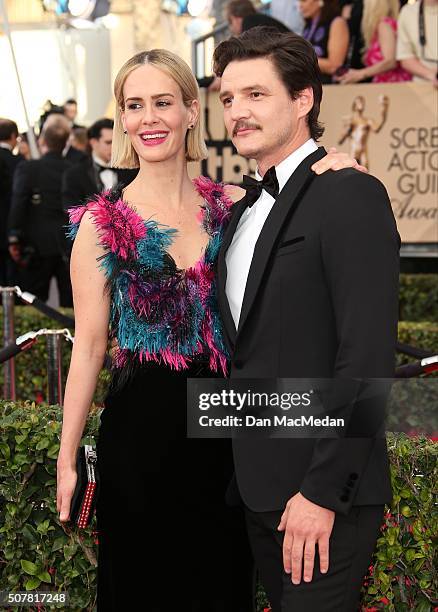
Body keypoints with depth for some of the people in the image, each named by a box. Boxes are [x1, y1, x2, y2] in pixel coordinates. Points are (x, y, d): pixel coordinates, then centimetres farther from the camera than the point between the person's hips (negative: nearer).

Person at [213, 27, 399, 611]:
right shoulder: (244, 212, 15)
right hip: (259, 485, 8)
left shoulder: (351, 196, -12)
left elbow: (367, 357, -19)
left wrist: (322, 491, -20)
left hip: (324, 491, -8)